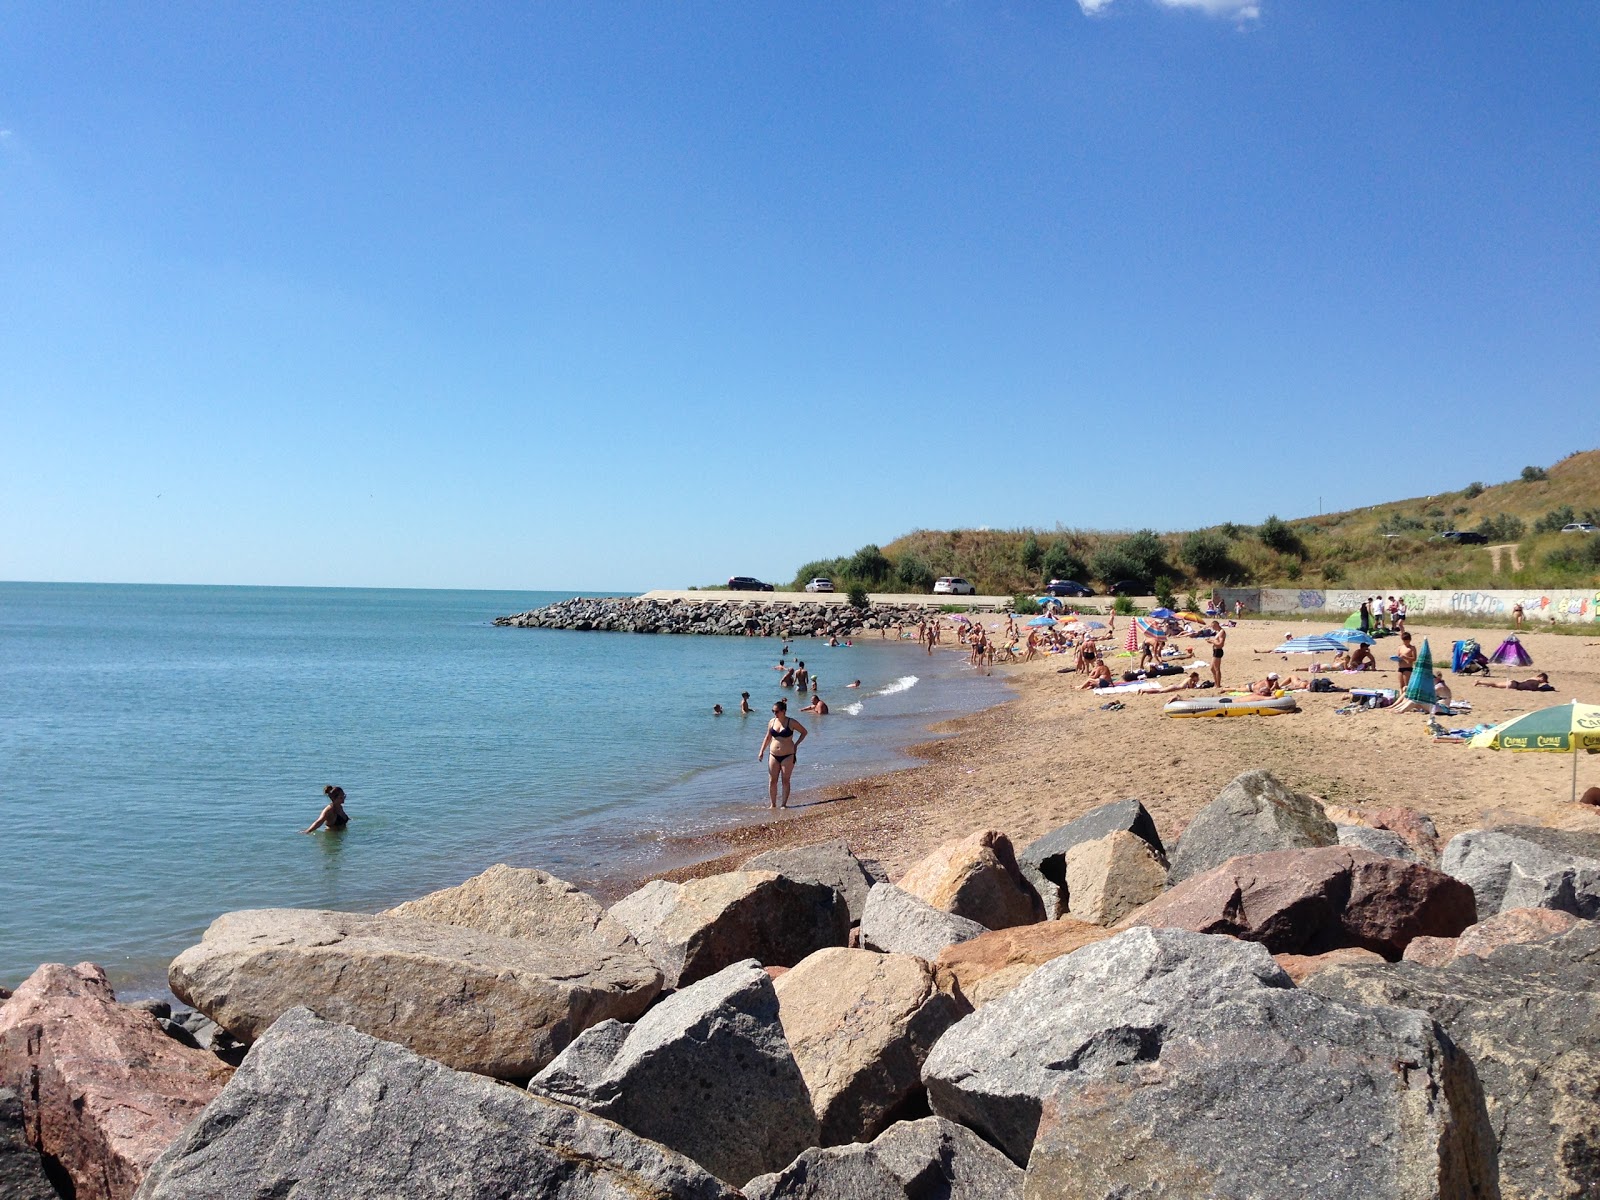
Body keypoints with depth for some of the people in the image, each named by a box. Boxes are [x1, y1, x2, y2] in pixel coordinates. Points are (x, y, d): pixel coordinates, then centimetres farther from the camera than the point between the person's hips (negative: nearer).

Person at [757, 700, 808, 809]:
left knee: (785, 781, 2)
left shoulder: (791, 723, -8)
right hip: (774, 755, 4)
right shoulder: (772, 722, 4)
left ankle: (784, 804, 11)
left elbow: (804, 732, 5)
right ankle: (772, 804, 14)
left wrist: (796, 744, -3)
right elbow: (768, 738, 14)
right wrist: (762, 751, 7)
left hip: (788, 755, -4)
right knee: (772, 781, 3)